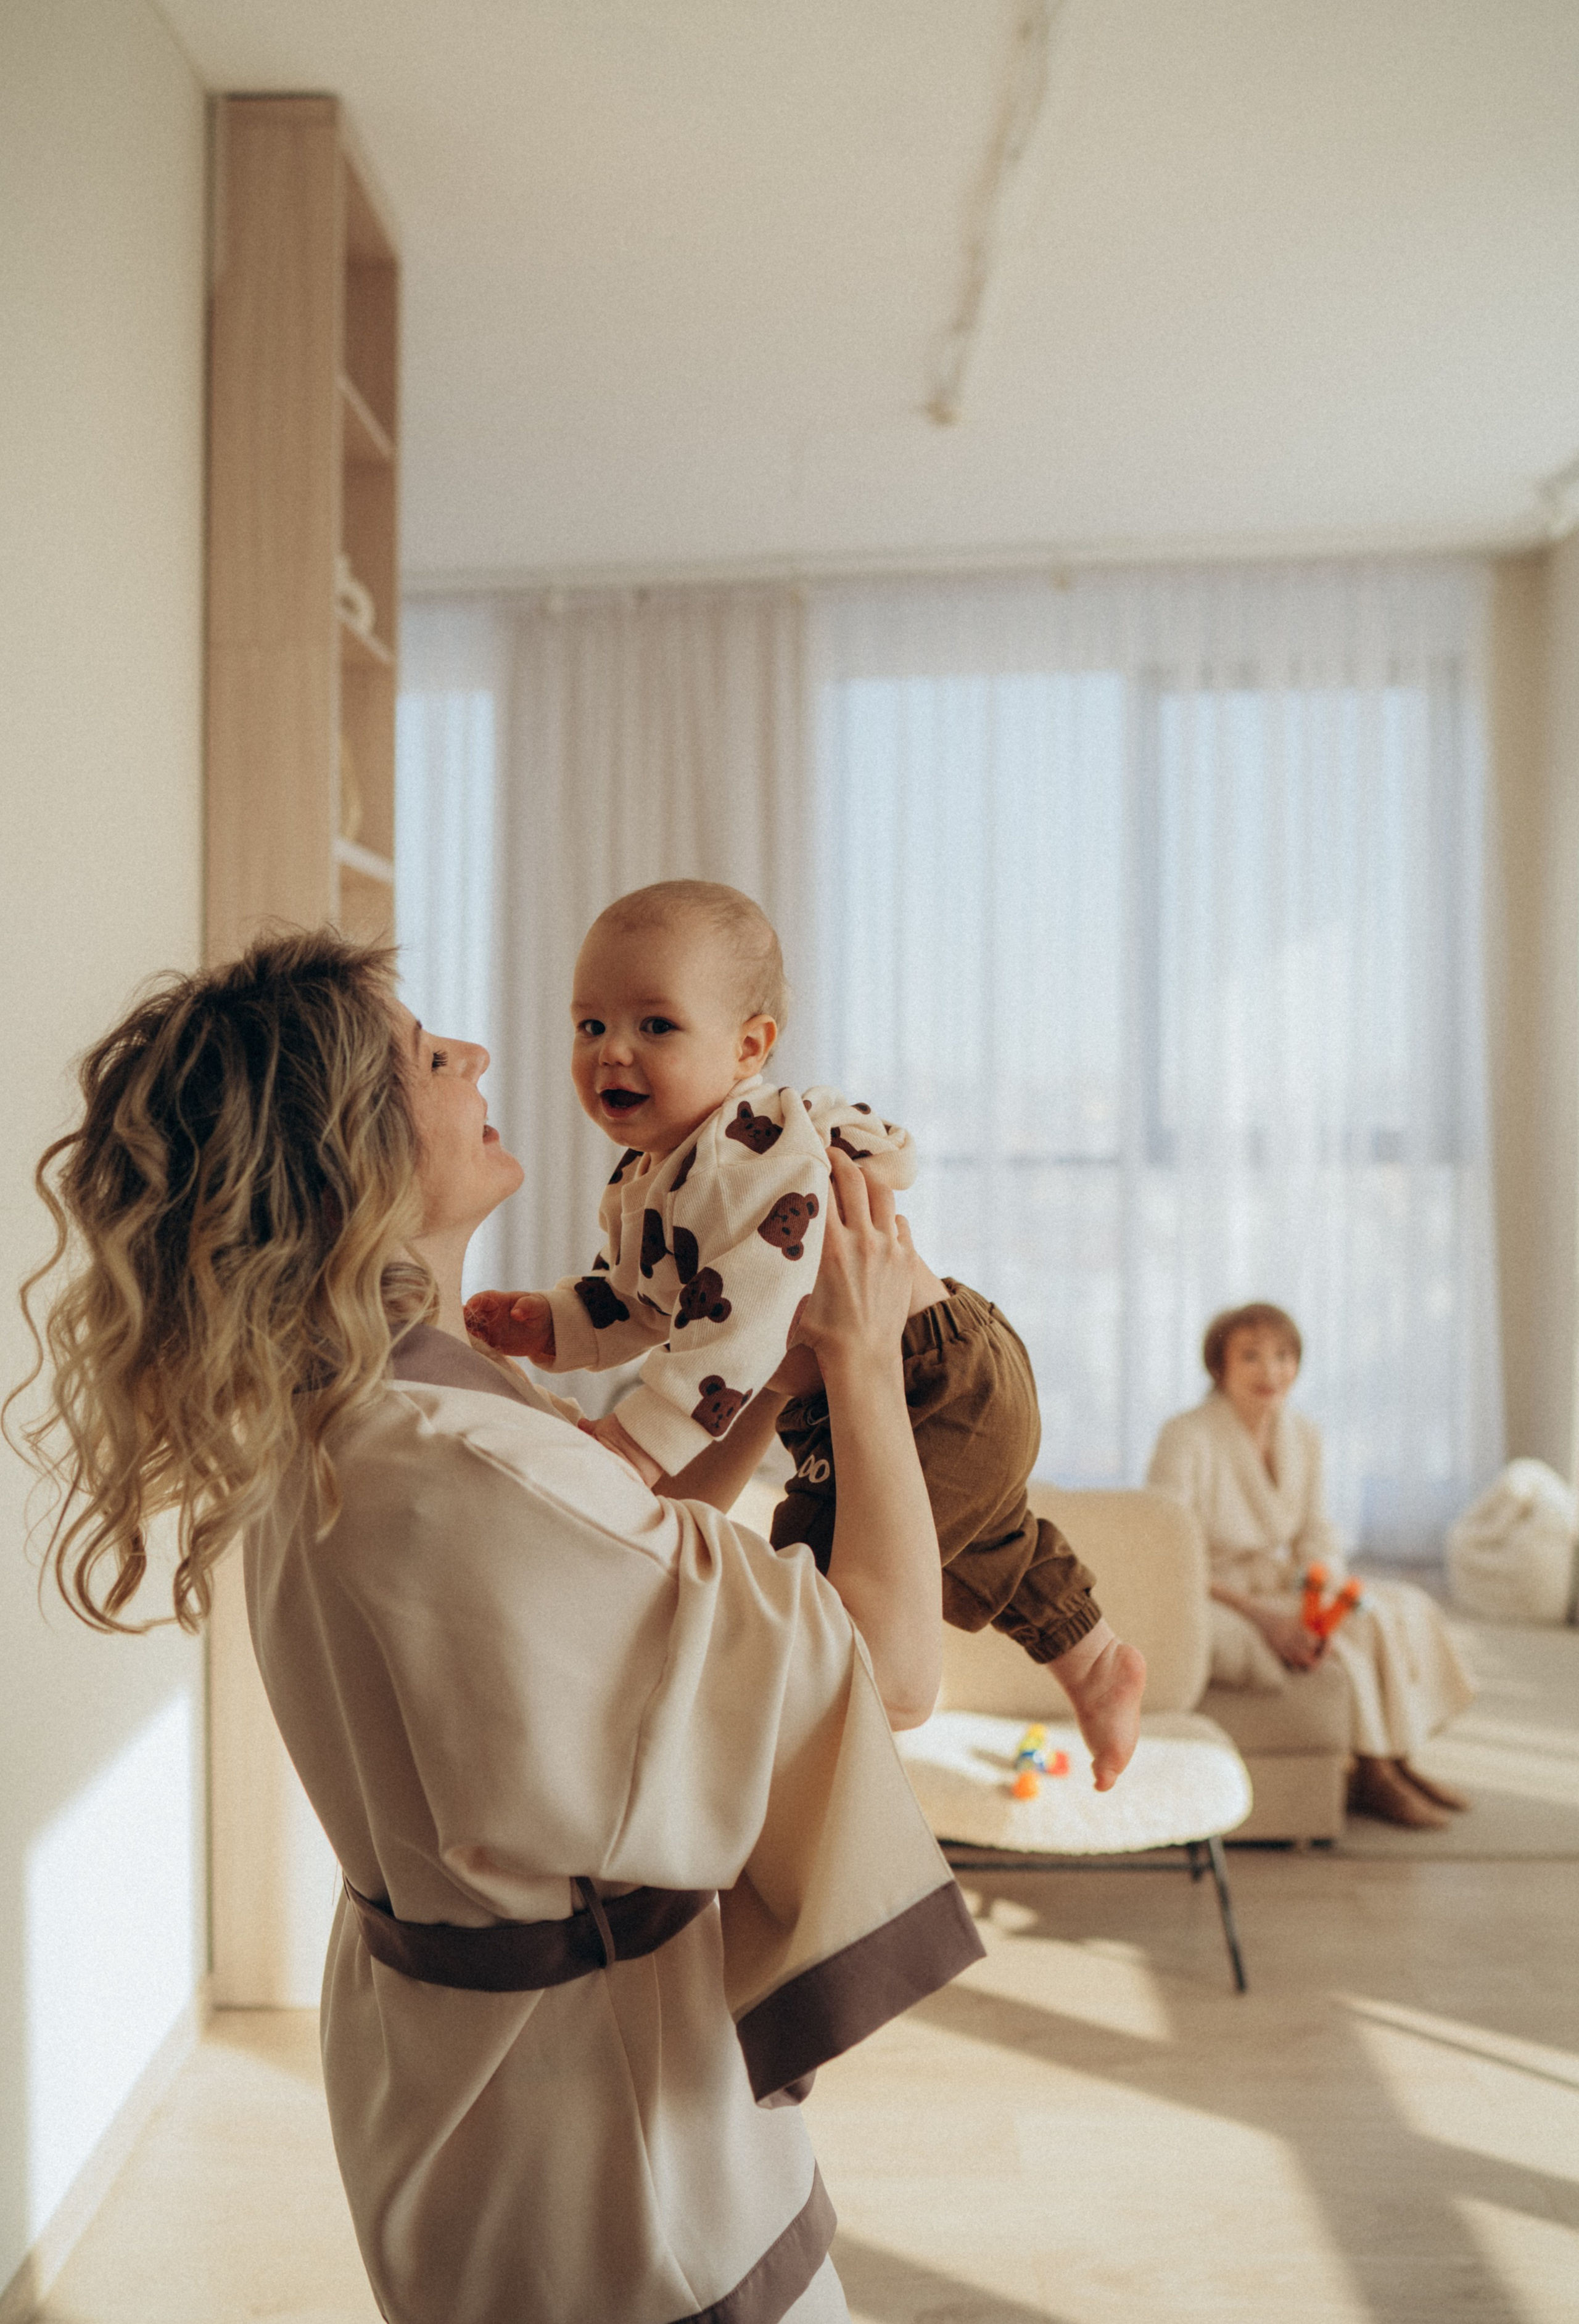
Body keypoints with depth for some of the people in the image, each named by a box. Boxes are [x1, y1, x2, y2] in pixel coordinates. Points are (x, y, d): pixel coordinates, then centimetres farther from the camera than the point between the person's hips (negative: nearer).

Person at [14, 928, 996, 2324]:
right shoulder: (459, 1474, -33)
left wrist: (783, 1384, 10)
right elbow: (892, 1670, -29)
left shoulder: (317, 1443, -2)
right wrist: (864, 1354, -18)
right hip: (608, 2148, -9)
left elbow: (624, 1568, 10)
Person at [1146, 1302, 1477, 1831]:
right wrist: (1266, 1615, -26)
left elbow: (1316, 1537, 8)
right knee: (1361, 1630, -24)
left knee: (1404, 1606, -11)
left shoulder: (1303, 1436, 3)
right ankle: (1371, 1778, -6)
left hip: (1276, 1595, 7)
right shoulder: (1187, 1436, -19)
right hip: (1205, 1609, -7)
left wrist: (1327, 1597, -15)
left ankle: (1398, 1762, -2)